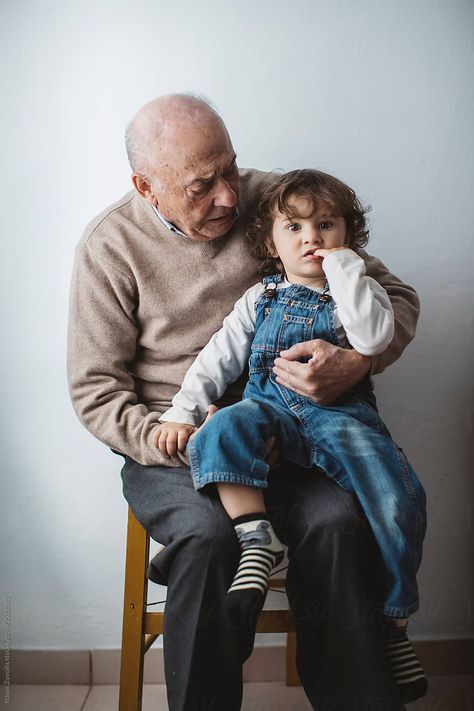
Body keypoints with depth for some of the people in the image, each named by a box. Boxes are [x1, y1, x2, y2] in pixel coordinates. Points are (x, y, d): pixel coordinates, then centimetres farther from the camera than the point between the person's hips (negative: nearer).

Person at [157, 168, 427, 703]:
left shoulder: (359, 292, 14)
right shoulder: (261, 299, 18)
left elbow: (374, 339, -9)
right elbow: (219, 357, 13)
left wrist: (343, 267, -5)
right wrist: (183, 410, 0)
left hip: (341, 414, -1)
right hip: (271, 408, 2)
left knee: (397, 498, -23)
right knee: (227, 426, -33)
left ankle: (393, 623, -4)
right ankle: (258, 540, -34)